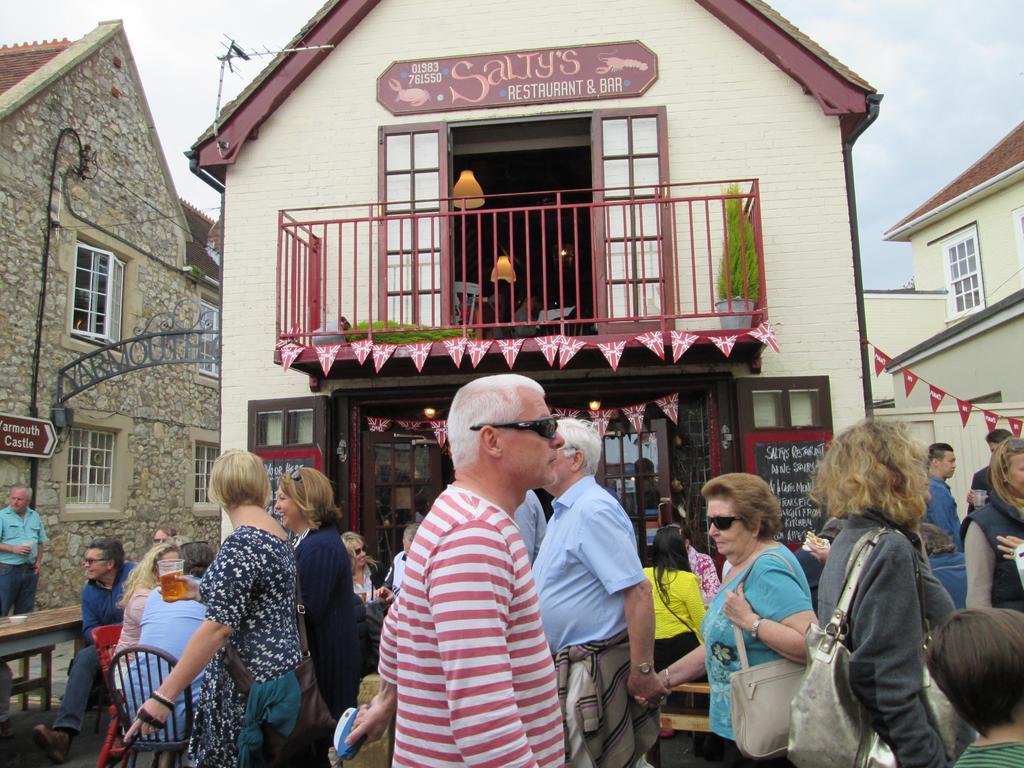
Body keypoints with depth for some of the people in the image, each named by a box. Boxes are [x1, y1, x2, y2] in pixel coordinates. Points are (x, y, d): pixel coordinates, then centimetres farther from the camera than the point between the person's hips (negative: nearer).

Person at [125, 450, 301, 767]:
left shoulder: (242, 542, -20)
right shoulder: (274, 532, 9)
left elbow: (219, 627, -25)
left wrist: (163, 696, -22)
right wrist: (203, 592, 27)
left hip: (251, 685, -9)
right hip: (276, 672, 9)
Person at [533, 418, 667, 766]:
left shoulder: (593, 510, -20)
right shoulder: (564, 511, 12)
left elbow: (638, 591, -24)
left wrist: (643, 671, -22)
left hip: (592, 670, -10)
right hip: (566, 667, 10)